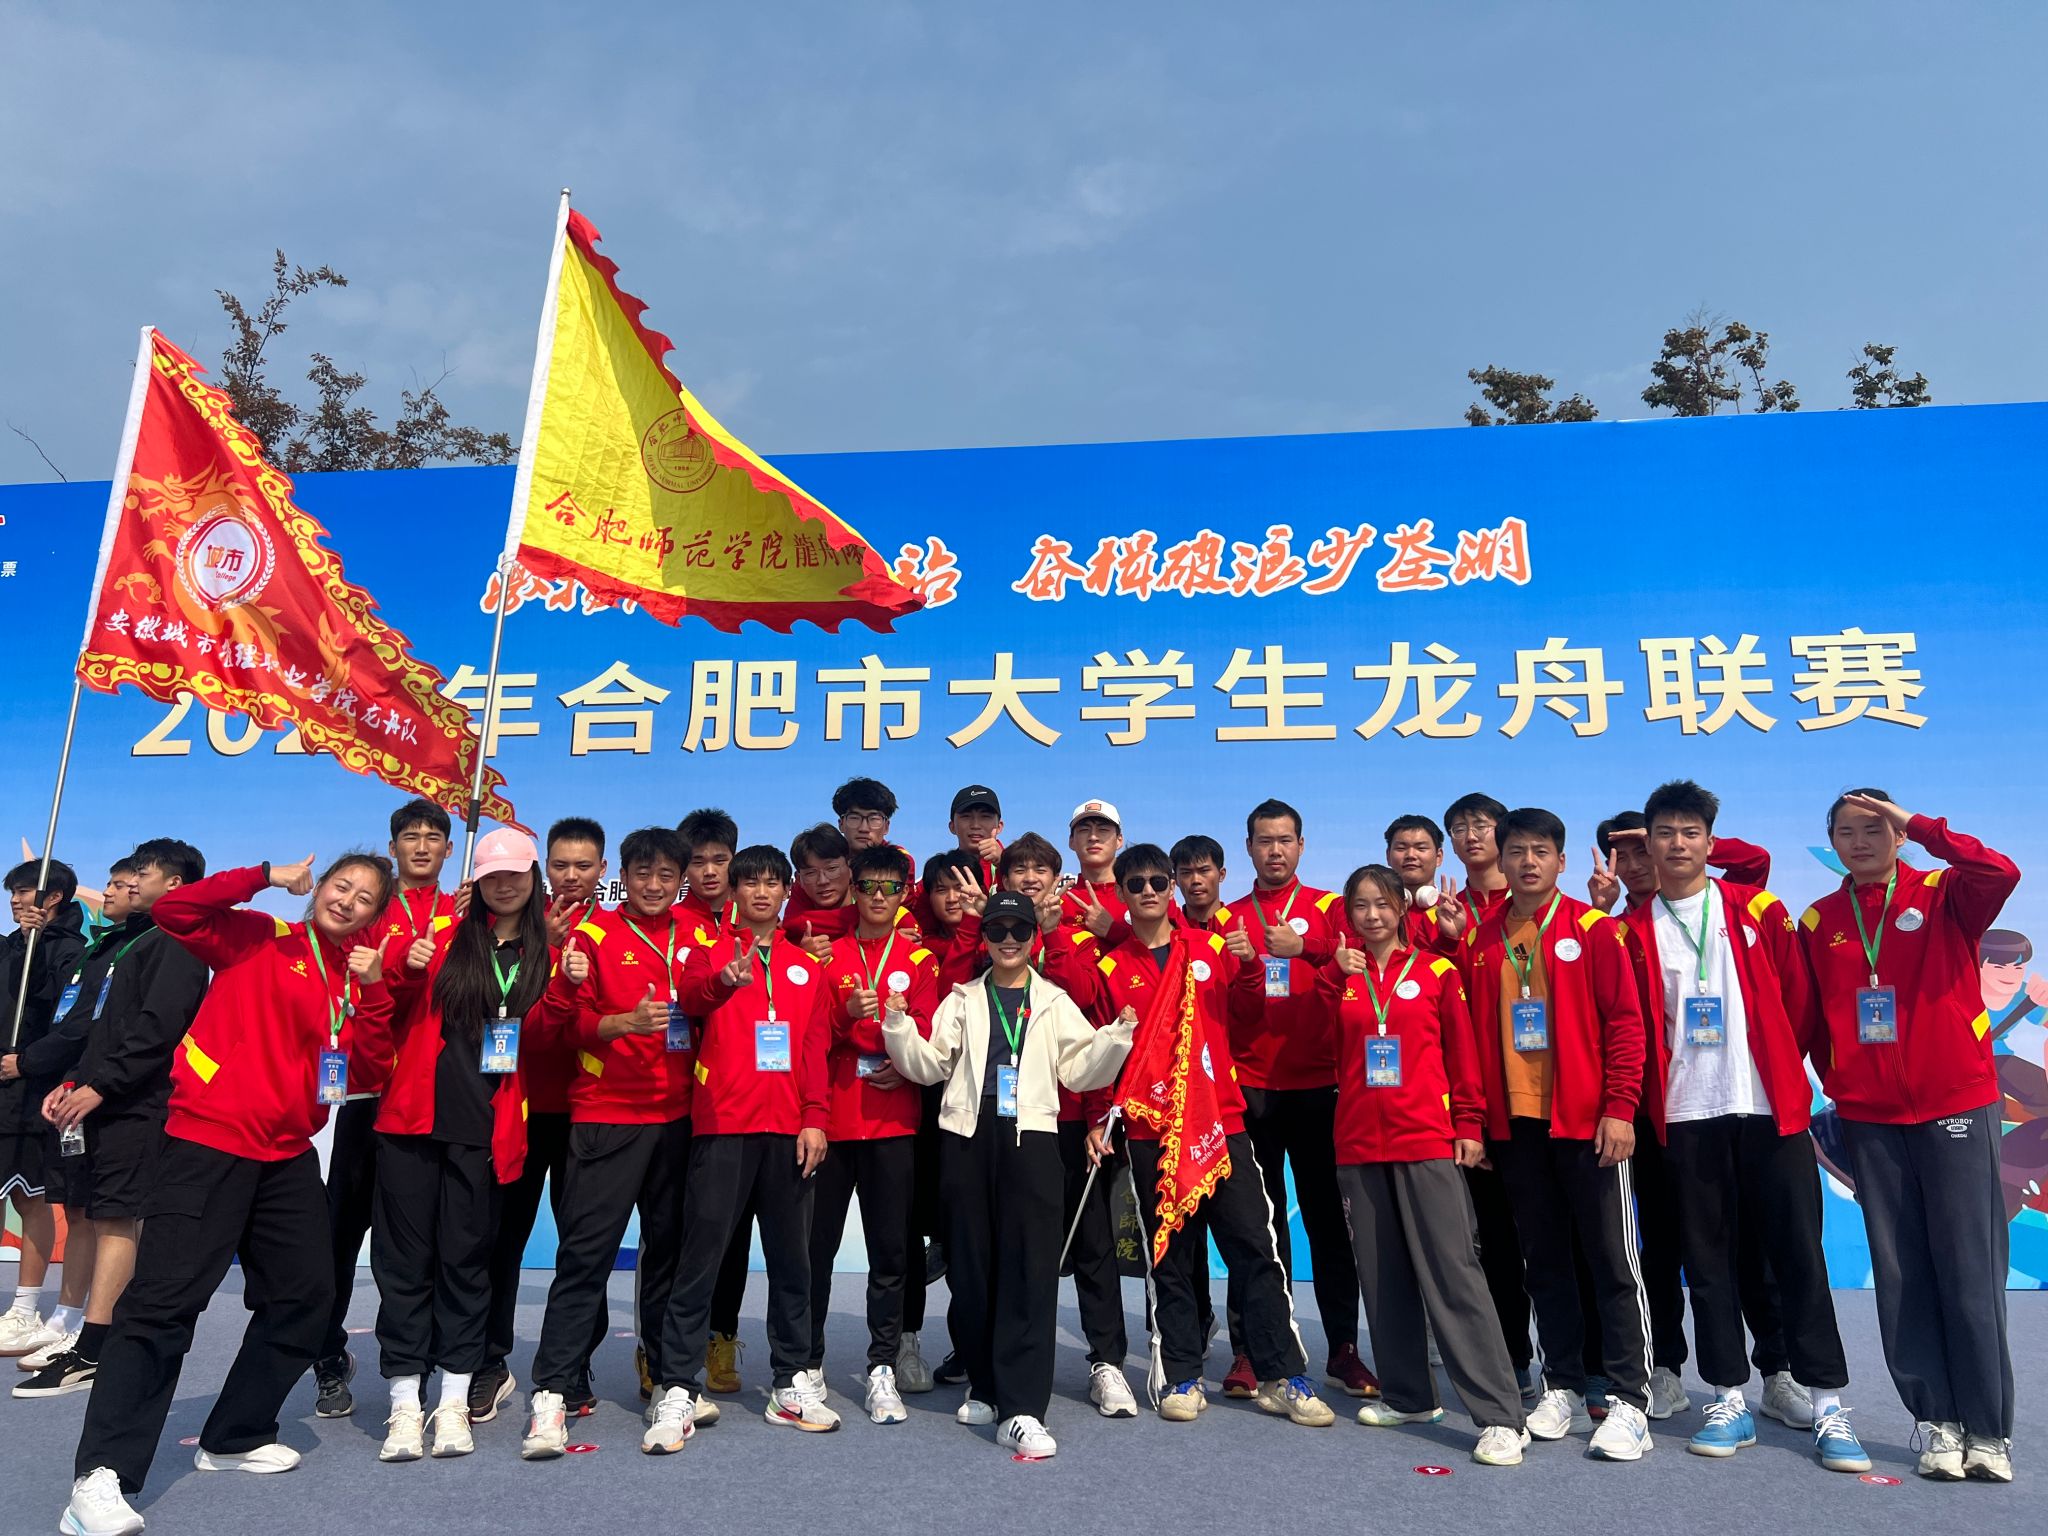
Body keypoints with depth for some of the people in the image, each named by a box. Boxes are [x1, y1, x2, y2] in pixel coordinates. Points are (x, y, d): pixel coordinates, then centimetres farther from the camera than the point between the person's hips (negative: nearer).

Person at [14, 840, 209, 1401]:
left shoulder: (176, 942, -7)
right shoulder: (114, 944, 22)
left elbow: (156, 1027, -17)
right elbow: (87, 1026, 23)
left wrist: (99, 1085, -18)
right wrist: (69, 1082, 9)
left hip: (135, 1105, -9)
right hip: (90, 1101, 9)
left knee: (114, 1219, -10)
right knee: (83, 1213, 11)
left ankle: (91, 1352, -10)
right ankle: (73, 1330, 19)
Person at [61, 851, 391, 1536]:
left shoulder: (355, 977, 12)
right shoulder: (257, 938, -1)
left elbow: (365, 1071, 4)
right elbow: (173, 910, -16)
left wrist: (371, 989, -8)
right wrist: (267, 876, -16)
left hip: (288, 1156, 7)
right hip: (209, 1143, -6)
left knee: (306, 1296, 11)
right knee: (164, 1300, -11)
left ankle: (235, 1437, 27)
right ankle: (102, 1474, -8)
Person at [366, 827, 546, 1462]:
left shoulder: (547, 951, 7)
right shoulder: (445, 935, 8)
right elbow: (398, 1016, 11)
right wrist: (406, 973, -8)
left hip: (484, 1129, 0)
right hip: (414, 1118, 1)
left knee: (466, 1257, 5)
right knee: (405, 1256, 3)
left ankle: (454, 1402, 16)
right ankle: (405, 1404, 12)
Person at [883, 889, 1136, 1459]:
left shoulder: (1054, 1002, 15)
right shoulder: (963, 1000, 16)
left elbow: (1079, 1071, 8)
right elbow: (928, 1065, 8)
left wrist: (1116, 1037, -7)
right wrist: (897, 1025, -7)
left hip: (1031, 1138, -1)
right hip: (968, 1137, 1)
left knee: (1031, 1268, -9)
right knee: (971, 1263, 4)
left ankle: (1021, 1410, -9)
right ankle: (985, 1386, 23)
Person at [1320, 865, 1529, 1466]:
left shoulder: (1437, 971, 2)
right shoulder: (1340, 975, 9)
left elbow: (1462, 1054, 4)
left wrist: (1469, 1125, -1)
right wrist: (1337, 975, -8)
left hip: (1427, 1141, -3)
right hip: (1359, 1144, 4)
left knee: (1453, 1274, -8)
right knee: (1382, 1276, 11)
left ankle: (1500, 1416, -5)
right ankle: (1408, 1395, 25)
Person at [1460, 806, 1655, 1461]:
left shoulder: (1594, 929, -3)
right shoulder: (1481, 940, 7)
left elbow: (1624, 1021, -6)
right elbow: (1473, 1034, 9)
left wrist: (1619, 1108, -13)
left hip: (1587, 1121, -4)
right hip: (1514, 1125, 4)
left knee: (1612, 1259, 2)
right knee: (1544, 1261, 12)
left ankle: (1628, 1400, 10)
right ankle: (1563, 1389, 23)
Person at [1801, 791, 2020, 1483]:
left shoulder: (1943, 896, 0)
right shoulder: (1818, 922, 7)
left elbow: (2000, 874, -22)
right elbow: (1814, 1018, 10)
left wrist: (1916, 825, -18)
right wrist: (1836, 1087, 6)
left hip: (1956, 1106, -2)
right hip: (1869, 1118, 3)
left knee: (1969, 1270, 0)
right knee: (1900, 1277, 5)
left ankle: (1989, 1432, 11)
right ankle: (1937, 1422, 16)